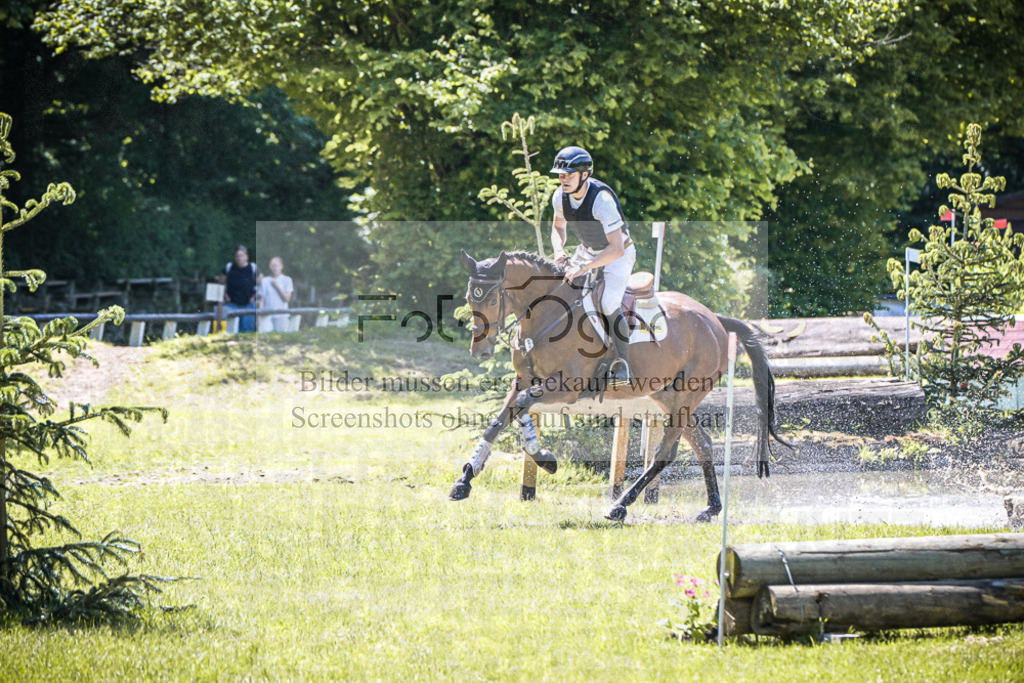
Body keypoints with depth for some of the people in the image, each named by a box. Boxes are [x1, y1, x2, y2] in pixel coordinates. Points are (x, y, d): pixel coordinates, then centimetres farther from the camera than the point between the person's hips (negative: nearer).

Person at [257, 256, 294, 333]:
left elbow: (287, 298, -1)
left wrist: (277, 286, -4)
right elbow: (262, 299, 11)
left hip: (281, 314, -1)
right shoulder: (264, 281, 12)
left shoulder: (287, 280, 7)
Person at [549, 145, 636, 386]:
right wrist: (559, 251, -13)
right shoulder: (560, 196, -14)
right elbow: (558, 227, 8)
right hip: (587, 250, 7)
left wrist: (583, 268, -43)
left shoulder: (602, 200, -35)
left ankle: (623, 364, -10)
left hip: (618, 253, -7)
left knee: (609, 305, -23)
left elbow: (616, 249, -38)